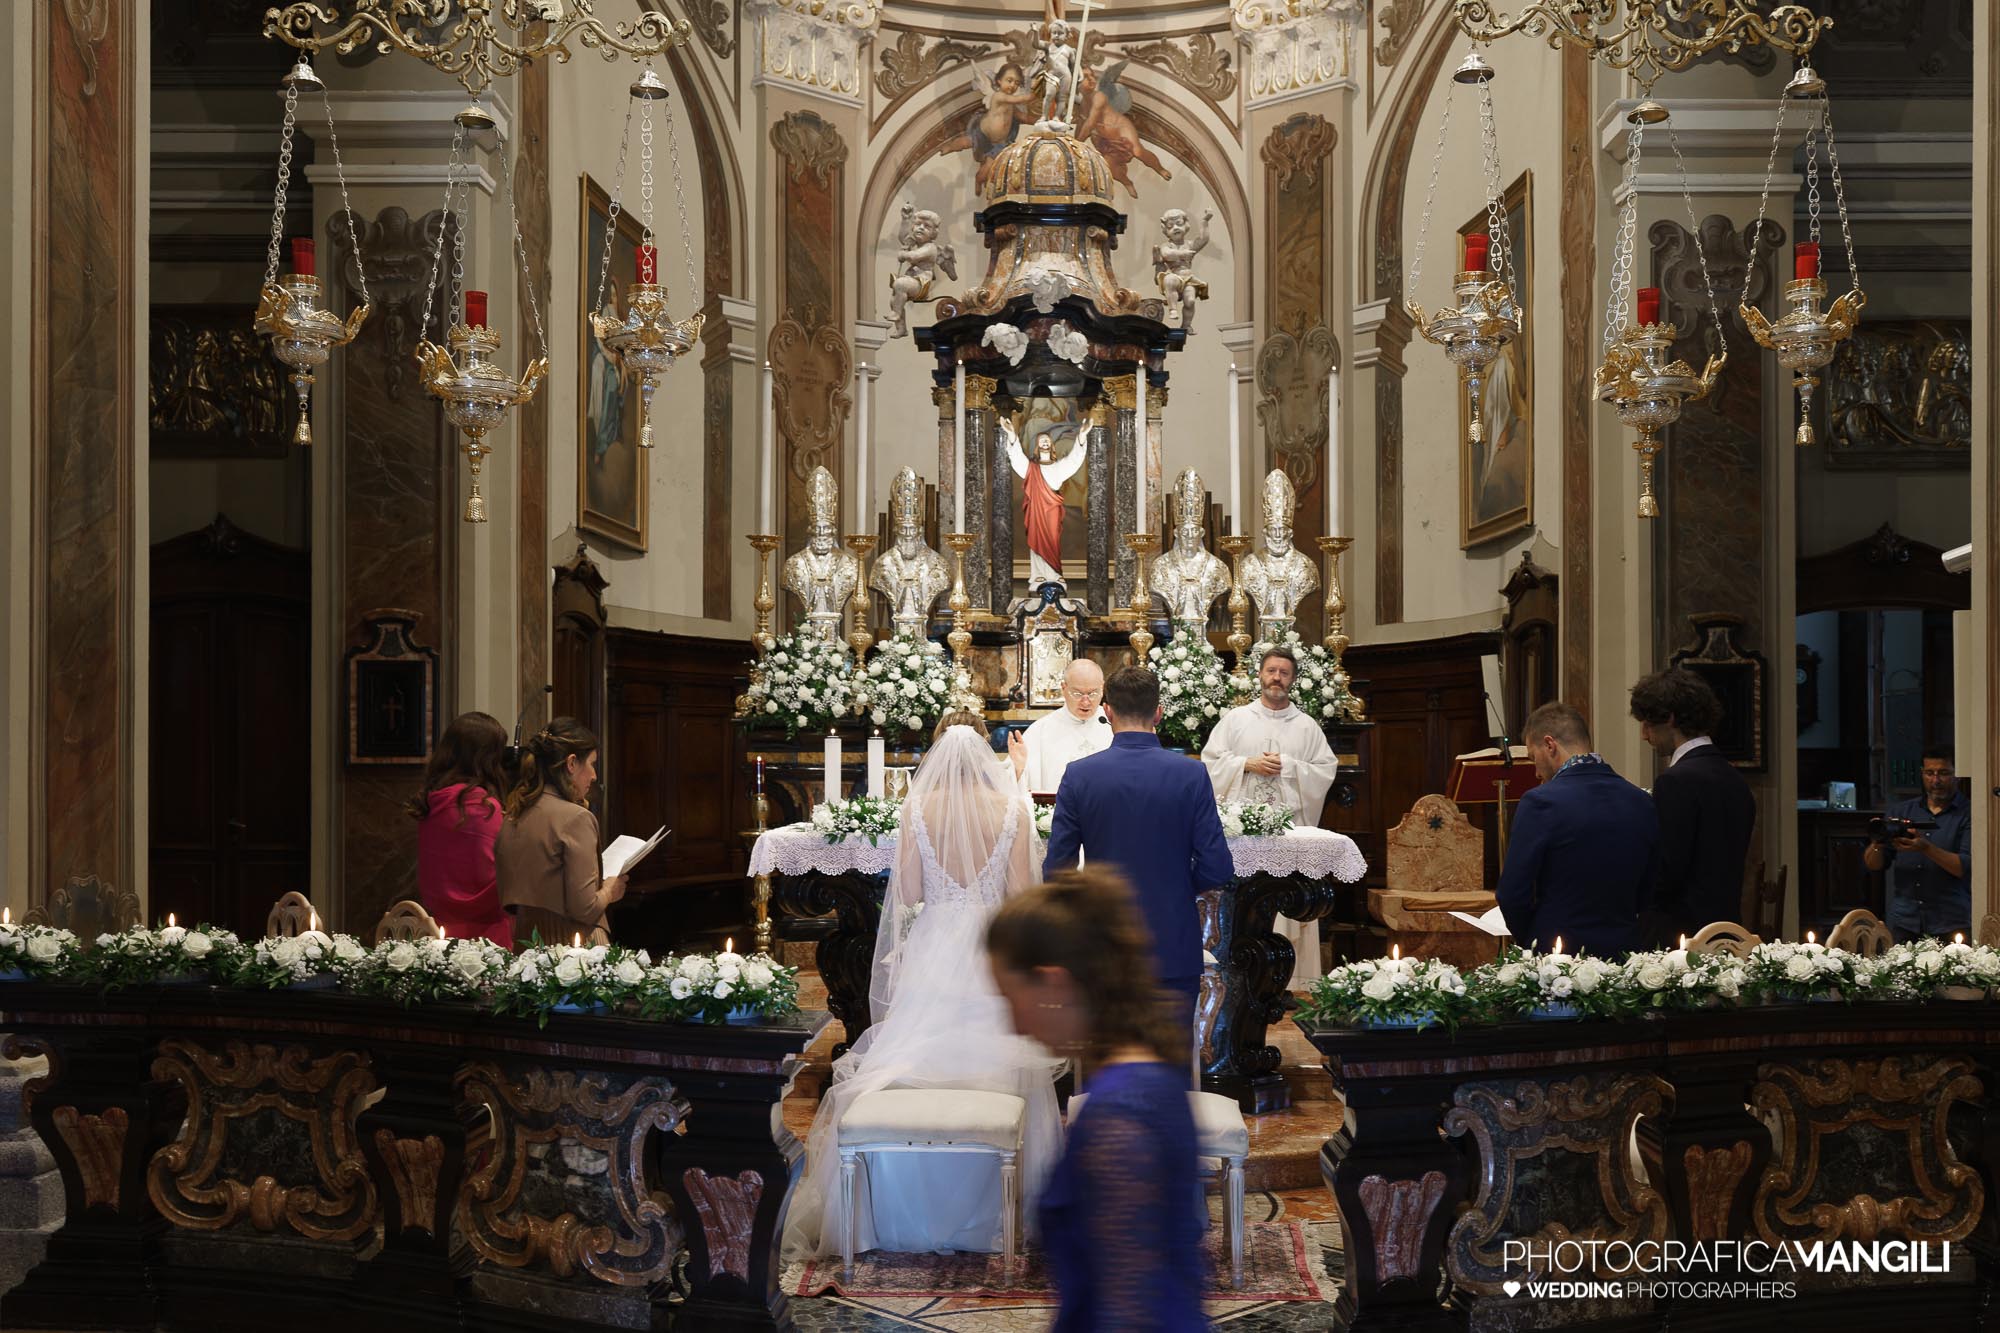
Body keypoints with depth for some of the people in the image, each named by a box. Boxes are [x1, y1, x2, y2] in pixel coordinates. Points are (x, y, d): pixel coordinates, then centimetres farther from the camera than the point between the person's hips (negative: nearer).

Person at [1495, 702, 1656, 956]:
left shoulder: (1540, 802, -14)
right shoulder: (1641, 803, 3)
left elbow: (1513, 896, -13)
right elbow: (1646, 891, 10)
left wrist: (1529, 942, 4)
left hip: (1552, 954, -5)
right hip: (1622, 952, 6)